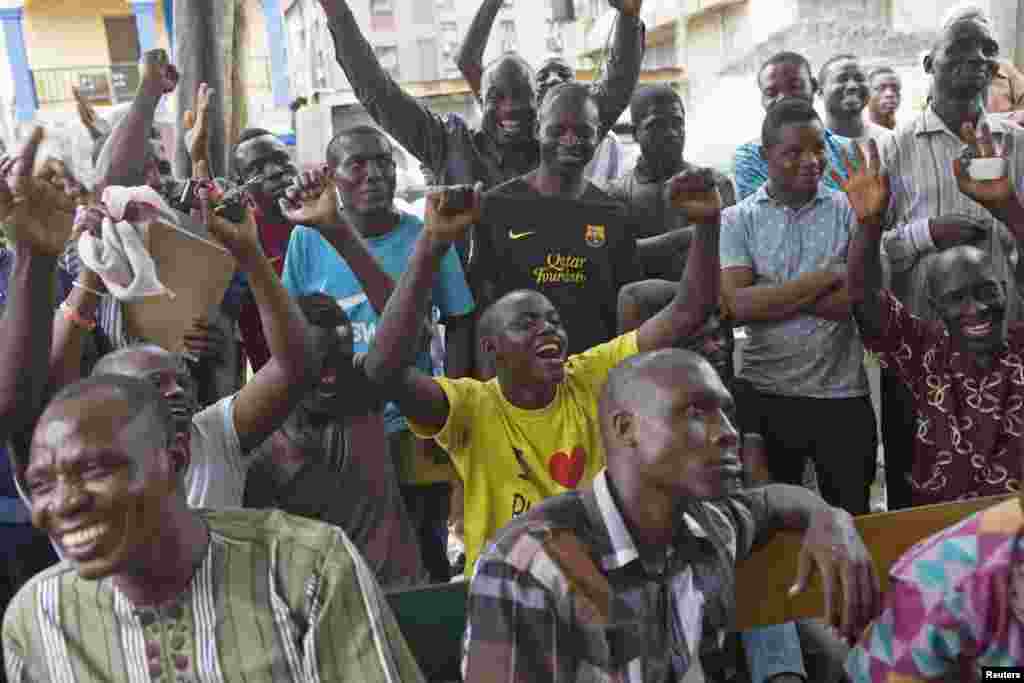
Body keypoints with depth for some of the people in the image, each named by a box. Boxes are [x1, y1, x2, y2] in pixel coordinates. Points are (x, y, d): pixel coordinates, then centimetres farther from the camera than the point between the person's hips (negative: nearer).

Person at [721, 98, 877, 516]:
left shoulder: (850, 211, 1)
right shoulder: (737, 220, -1)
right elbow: (738, 305, -14)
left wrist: (772, 295, -12)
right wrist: (827, 277, -12)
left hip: (843, 394, 0)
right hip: (763, 394, 0)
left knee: (852, 520, 15)